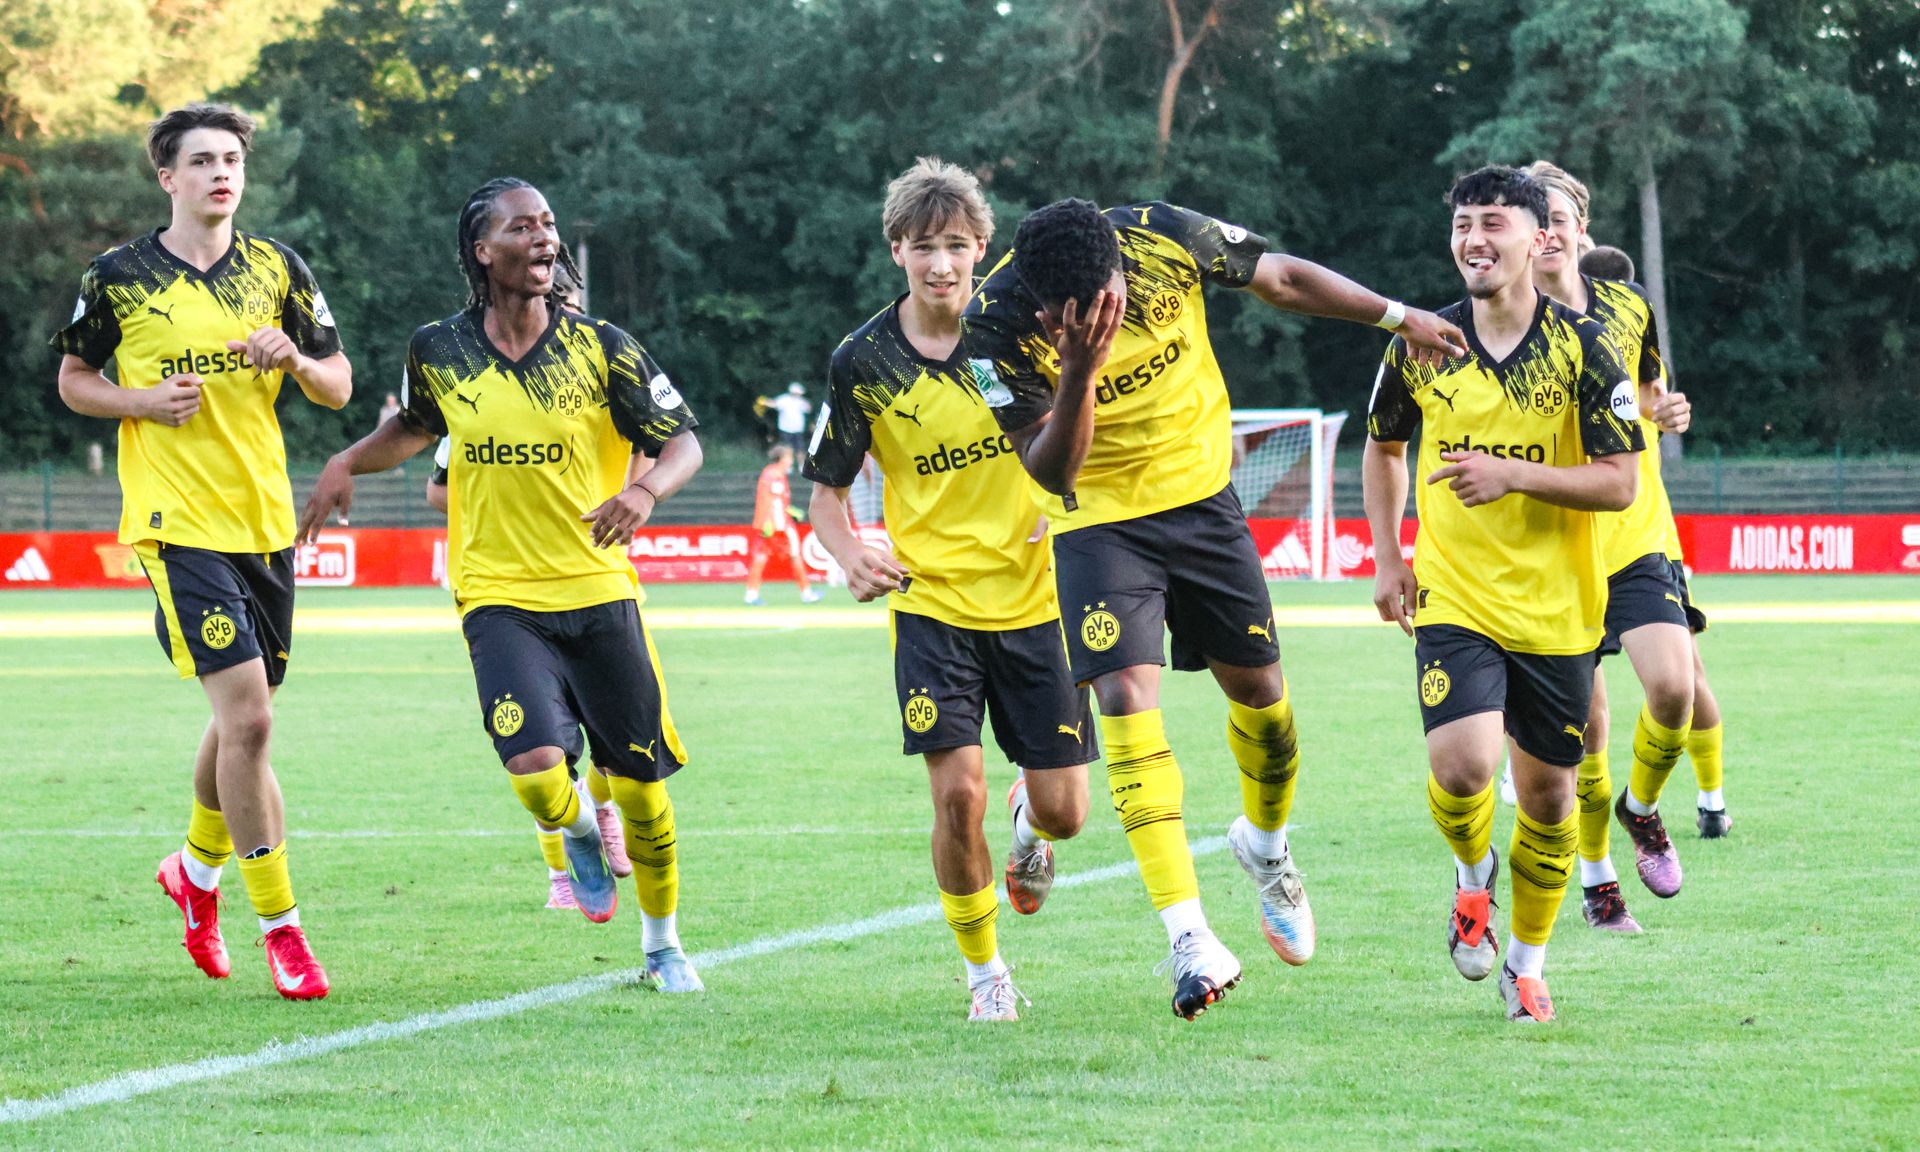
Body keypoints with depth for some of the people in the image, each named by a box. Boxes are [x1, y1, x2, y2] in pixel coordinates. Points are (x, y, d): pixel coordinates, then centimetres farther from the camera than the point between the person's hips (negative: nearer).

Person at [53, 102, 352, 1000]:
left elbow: (339, 388, 10)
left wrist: (293, 359, -12)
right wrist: (142, 401, -10)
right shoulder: (119, 277, -1)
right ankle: (280, 928, -7)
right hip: (178, 524, -5)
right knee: (247, 718, -15)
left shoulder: (277, 269, 7)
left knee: (241, 717, 14)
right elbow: (72, 379, 9)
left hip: (265, 523, 5)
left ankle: (197, 869, 42)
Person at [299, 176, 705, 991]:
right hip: (500, 597, -1)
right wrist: (347, 464, 7)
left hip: (599, 593, 1)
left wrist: (646, 489, -22)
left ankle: (662, 943, 30)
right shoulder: (439, 353, 1)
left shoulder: (600, 348, -3)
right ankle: (577, 835, 17)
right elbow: (415, 427, 23)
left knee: (640, 784, 6)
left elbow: (682, 441, -1)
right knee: (536, 769, -21)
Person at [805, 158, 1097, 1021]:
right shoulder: (862, 363, -5)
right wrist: (851, 554, -15)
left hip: (1034, 598, 1)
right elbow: (826, 489, 6)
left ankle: (1029, 827, 41)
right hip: (931, 601, -1)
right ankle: (985, 972, 7)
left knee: (1062, 809, 0)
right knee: (958, 791, -15)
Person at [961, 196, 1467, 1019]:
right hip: (1099, 518, -3)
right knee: (1126, 695, -19)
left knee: (1258, 688, 8)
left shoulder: (1164, 240, -19)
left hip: (1201, 495, 3)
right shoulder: (998, 325, -24)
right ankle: (1188, 936, -23)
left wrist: (1398, 317, 5)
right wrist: (1079, 373, -40)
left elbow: (1282, 278, 0)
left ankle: (1265, 843, 41)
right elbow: (1049, 472, -24)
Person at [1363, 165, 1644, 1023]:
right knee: (1461, 766, -21)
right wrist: (1388, 557, 9)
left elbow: (1618, 482, -10)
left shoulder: (1581, 347, -7)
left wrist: (1513, 474, -22)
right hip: (1452, 599, 0)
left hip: (1557, 607, 0)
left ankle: (1527, 963, 30)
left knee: (1548, 794, 7)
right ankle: (1473, 876, 14)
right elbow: (1383, 446, 18)